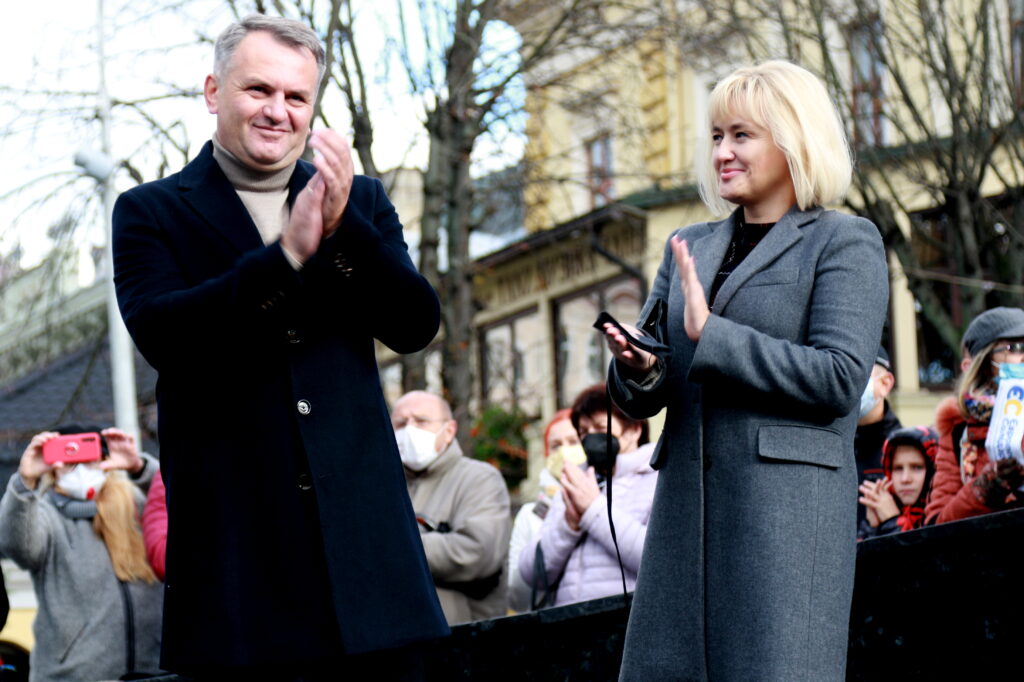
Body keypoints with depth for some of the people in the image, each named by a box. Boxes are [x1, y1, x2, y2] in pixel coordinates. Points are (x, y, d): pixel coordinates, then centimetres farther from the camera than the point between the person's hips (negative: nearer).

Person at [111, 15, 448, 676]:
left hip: (361, 524, 3)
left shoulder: (361, 200, 14)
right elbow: (160, 335, -11)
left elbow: (416, 325, 2)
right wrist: (286, 255, -21)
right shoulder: (151, 212, 6)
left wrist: (342, 227, -14)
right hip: (233, 535, -2)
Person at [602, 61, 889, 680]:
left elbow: (839, 380, -10)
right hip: (686, 506, 6)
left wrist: (709, 333, -12)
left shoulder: (846, 243, 3)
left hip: (788, 509, -5)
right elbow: (642, 400, 19)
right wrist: (639, 369, -5)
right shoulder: (689, 247, 20)